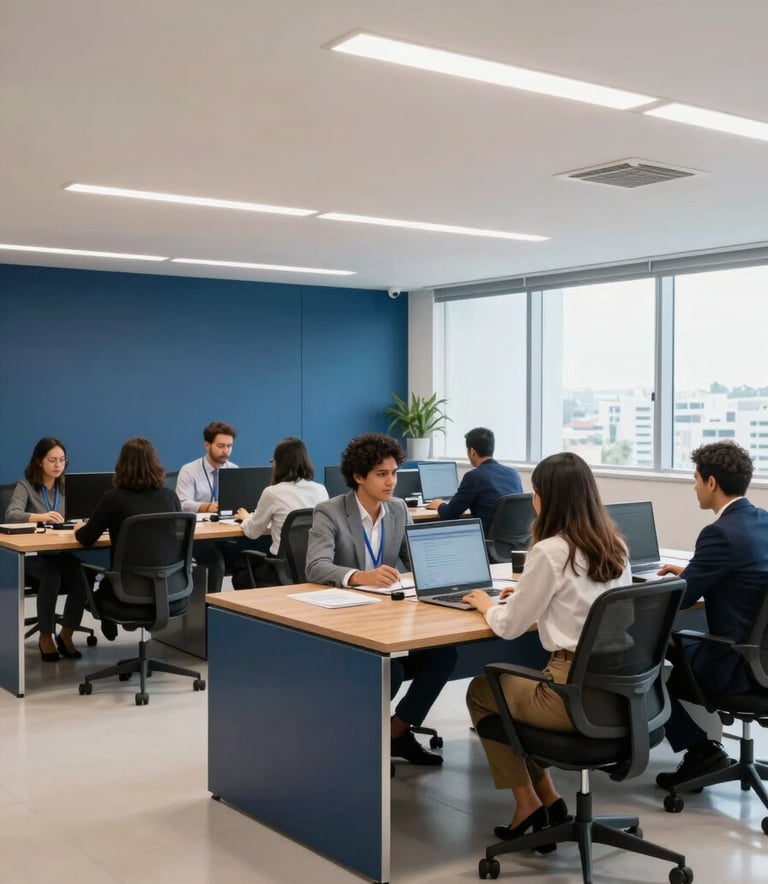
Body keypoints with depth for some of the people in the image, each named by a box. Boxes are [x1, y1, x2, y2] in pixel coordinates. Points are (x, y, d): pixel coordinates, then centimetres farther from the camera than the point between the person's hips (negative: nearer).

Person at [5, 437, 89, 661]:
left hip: (61, 552, 3)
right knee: (51, 577, -35)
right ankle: (45, 636, -14)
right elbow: (11, 514, -21)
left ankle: (66, 635, -10)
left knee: (81, 576, -28)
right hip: (31, 554, -3)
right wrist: (41, 517, -40)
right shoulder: (25, 485, -4)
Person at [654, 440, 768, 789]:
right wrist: (689, 573, 20)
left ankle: (702, 750, 12)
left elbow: (679, 599, -15)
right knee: (676, 643, 27)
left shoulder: (721, 533, -22)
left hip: (736, 665, -8)